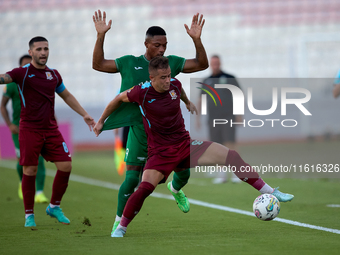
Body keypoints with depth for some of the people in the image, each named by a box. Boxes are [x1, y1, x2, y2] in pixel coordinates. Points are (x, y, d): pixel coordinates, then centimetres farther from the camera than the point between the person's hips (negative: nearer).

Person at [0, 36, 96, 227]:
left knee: (65, 166, -2)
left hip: (51, 129, 5)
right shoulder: (22, 73, -5)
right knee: (30, 171, -5)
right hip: (29, 130, -5)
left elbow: (67, 96, 25)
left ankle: (54, 206, 17)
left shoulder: (54, 74, 11)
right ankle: (29, 215, 8)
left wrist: (84, 114, 22)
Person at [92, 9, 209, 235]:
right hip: (140, 130, -3)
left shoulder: (171, 63, 4)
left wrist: (197, 39, -16)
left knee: (184, 171, 5)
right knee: (132, 179, -5)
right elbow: (98, 64, -4)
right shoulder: (130, 63, -1)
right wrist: (101, 36, -15)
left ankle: (176, 190, 42)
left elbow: (202, 64, -1)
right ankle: (119, 221, 13)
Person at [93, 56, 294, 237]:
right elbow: (118, 99, 1)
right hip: (160, 152, -4)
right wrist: (101, 121, 13)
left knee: (232, 156, -10)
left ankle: (270, 192, -2)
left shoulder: (175, 84, -6)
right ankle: (121, 228, -4)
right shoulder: (142, 92, -17)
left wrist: (188, 102, 40)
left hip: (185, 145, 4)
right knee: (145, 188, -26)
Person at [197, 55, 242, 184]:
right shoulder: (206, 81, 13)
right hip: (213, 119, 3)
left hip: (228, 116, -3)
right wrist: (198, 117, 12)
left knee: (230, 143, -12)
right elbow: (201, 99, 19)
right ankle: (222, 174, 5)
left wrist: (239, 114, -5)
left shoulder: (229, 78, 4)